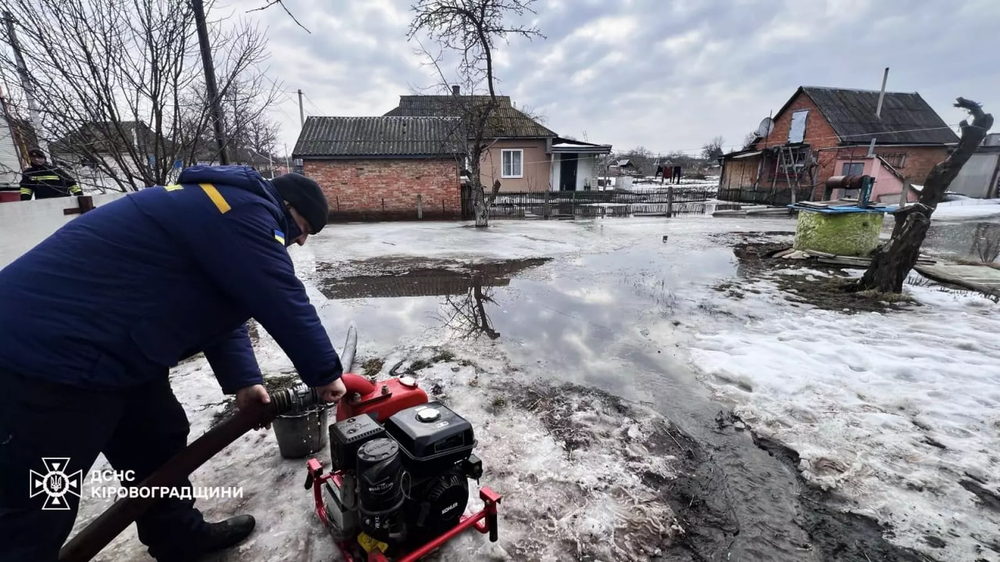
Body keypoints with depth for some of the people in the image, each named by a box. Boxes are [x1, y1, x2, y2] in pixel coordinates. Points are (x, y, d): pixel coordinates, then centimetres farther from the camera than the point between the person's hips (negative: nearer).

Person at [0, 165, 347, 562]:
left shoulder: (227, 208, 13)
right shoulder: (246, 211, -21)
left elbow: (220, 310, 13)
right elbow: (285, 304, -22)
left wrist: (242, 381, 5)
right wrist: (325, 375, -9)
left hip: (108, 349, 11)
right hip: (48, 357, -11)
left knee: (159, 444, 20)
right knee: (34, 515, 3)